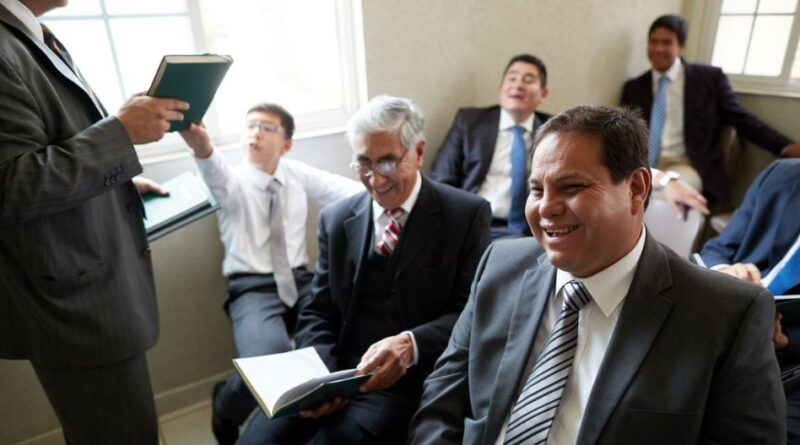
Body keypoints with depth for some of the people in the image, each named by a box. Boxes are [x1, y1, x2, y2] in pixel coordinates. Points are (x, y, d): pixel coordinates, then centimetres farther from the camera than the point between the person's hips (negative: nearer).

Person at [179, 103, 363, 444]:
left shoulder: (297, 174, 10)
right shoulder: (234, 180, 0)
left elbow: (354, 192, 0)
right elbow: (218, 175, -26)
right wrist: (202, 149, -49)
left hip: (300, 282, 3)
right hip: (252, 289, -3)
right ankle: (225, 410, 6)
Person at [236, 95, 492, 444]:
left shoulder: (467, 214, -3)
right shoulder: (335, 219, 9)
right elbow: (317, 313, 9)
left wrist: (411, 344, -25)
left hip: (408, 383, -3)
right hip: (334, 376, 4)